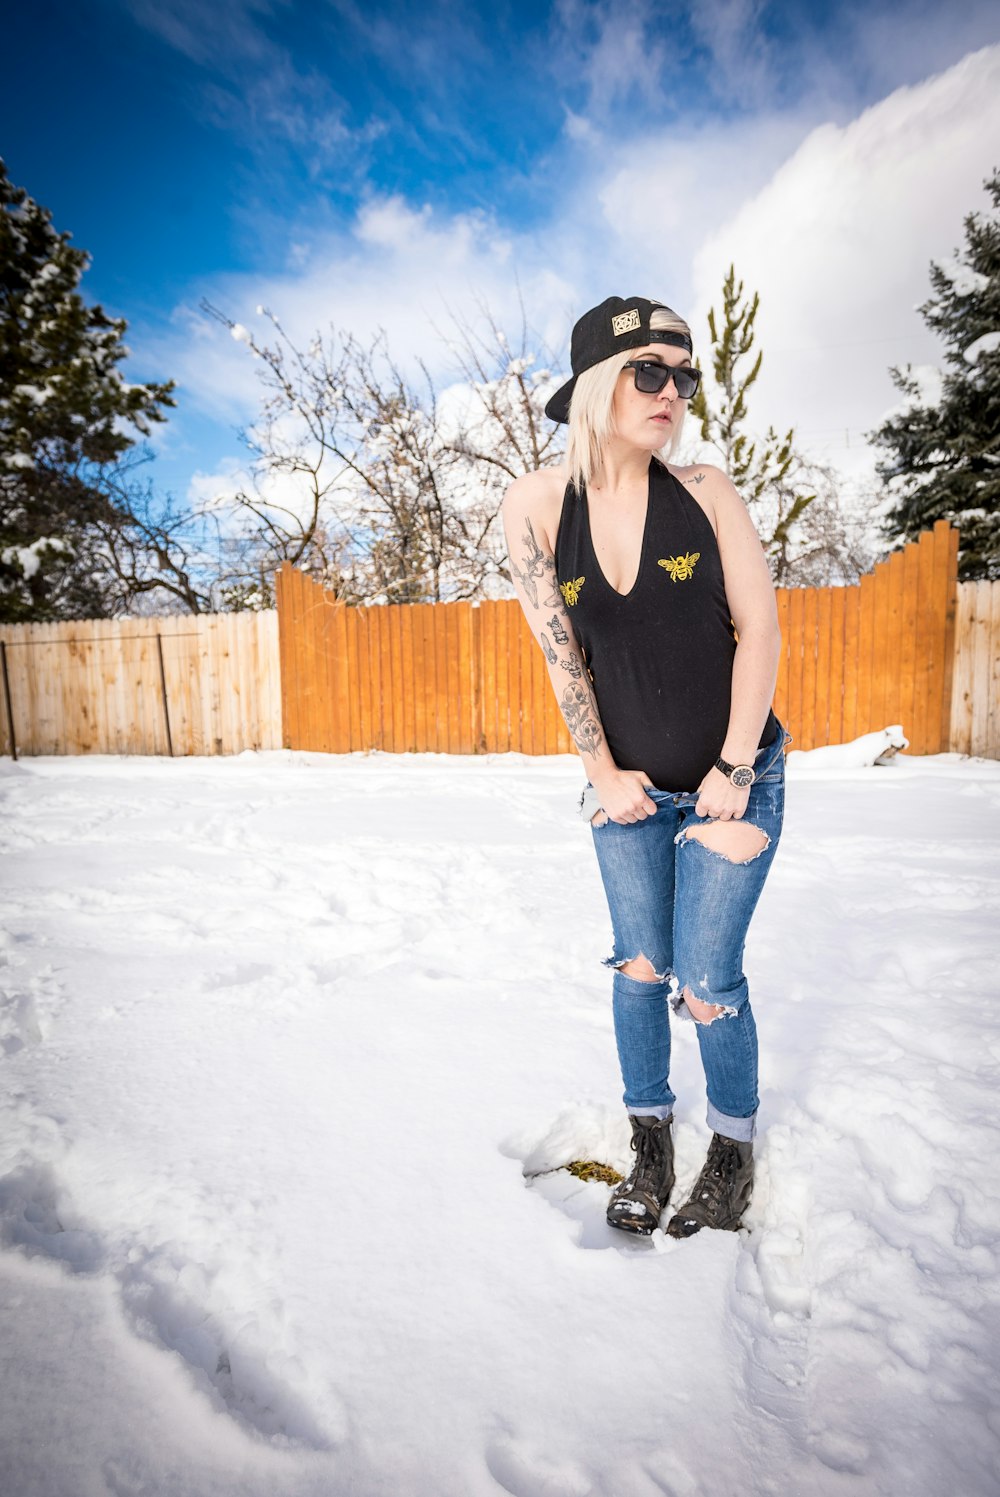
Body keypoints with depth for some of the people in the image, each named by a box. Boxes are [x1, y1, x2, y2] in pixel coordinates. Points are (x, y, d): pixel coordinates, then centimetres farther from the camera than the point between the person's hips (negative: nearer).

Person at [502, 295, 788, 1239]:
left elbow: (759, 631, -7)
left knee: (706, 983, 1)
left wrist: (730, 771, -11)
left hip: (734, 777, -1)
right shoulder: (536, 506, -6)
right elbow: (561, 653, -3)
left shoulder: (705, 491, -7)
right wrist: (602, 770, -2)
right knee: (640, 967, 10)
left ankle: (734, 1150, 29)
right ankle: (650, 1144, 33)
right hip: (629, 783, 2)